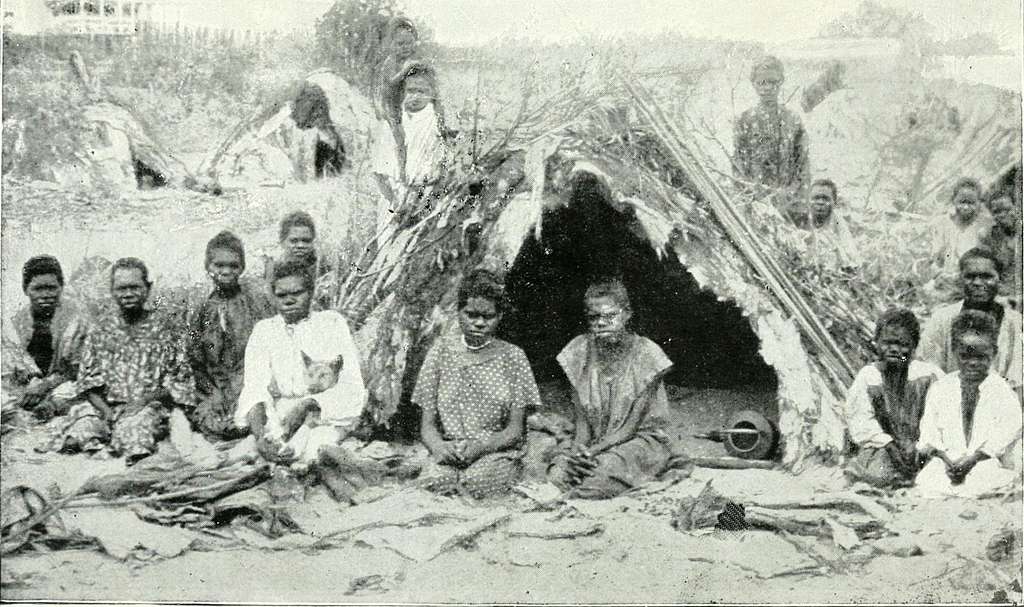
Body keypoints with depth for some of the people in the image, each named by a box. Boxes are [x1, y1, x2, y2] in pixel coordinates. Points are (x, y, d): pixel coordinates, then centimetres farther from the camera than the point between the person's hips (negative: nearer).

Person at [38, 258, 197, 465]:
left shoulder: (164, 327, 6)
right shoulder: (100, 328, 13)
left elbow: (179, 380, 4)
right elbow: (87, 378, 10)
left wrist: (144, 401, -11)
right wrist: (105, 409, -9)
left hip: (150, 405, -2)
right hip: (105, 406, 2)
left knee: (135, 426, -36)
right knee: (82, 428, -29)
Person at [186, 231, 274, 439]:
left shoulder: (258, 299, 6)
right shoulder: (197, 309, 11)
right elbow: (194, 361, 8)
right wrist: (214, 395, -7)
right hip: (214, 389, 2)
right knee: (212, 424, -26)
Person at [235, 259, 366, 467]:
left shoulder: (332, 323, 4)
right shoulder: (263, 330, 9)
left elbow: (351, 388, -8)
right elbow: (254, 389, -6)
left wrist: (307, 405, -25)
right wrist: (259, 434, -27)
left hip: (328, 416, -1)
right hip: (276, 413, 2)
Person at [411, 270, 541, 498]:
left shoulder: (512, 357, 5)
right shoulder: (441, 353, 8)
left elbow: (515, 430, 1)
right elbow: (427, 425, 5)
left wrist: (481, 446, -19)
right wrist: (439, 448, -19)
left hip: (499, 453, 0)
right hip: (449, 454, 0)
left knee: (474, 482, -34)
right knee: (434, 480, -35)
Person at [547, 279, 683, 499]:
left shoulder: (645, 353, -10)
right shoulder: (580, 351, 1)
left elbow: (631, 425, -13)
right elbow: (581, 419, 0)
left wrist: (593, 451, -25)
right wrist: (578, 450, -21)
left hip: (643, 440, -3)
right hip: (592, 443, 3)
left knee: (606, 467, -35)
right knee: (558, 473, -29)